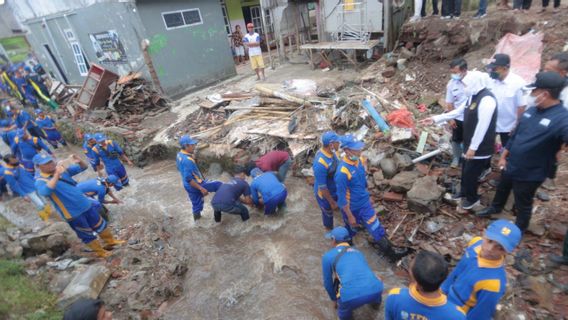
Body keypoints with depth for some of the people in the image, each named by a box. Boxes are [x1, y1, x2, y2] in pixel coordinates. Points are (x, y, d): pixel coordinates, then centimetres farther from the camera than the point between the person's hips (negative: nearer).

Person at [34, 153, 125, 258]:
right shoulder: (40, 181, -16)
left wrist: (79, 161, -17)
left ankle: (110, 241, 41)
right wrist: (56, 175, -42)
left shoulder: (63, 170, 1)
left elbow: (83, 167, 6)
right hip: (73, 213, -6)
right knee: (87, 234, 12)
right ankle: (100, 252, 31)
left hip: (86, 205, 6)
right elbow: (45, 192, -39)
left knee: (100, 225, 20)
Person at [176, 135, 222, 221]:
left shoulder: (179, 155, 1)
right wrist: (201, 189, -23)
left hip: (189, 187, 9)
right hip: (195, 186, -9)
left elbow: (179, 168, 19)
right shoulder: (187, 160, -30)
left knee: (196, 204, 23)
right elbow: (189, 179, -28)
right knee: (219, 185, 4)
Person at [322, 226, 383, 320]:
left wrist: (334, 299, 44)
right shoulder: (358, 252, 29)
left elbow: (328, 283, 23)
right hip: (375, 289, 5)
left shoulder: (328, 256, 14)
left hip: (352, 296, -5)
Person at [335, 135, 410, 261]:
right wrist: (350, 216, -16)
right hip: (351, 207, -7)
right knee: (351, 230, 18)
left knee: (376, 228, 18)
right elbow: (342, 198, -24)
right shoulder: (342, 172, -33)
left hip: (365, 203, 7)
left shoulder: (359, 160, -9)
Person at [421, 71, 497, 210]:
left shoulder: (486, 100, -26)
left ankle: (473, 199, 28)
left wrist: (473, 147, -23)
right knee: (466, 170, 23)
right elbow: (457, 112, 14)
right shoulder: (473, 96, 6)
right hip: (470, 143, 9)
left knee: (470, 173, 6)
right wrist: (435, 119, 11)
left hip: (480, 147, -9)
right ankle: (464, 193, 43)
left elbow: (482, 126, -27)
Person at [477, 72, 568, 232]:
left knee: (523, 204, 16)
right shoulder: (532, 110, -2)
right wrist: (504, 156, 11)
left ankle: (519, 229, 41)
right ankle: (495, 207, 57)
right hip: (510, 165, 6)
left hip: (530, 174, -6)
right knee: (502, 188, 29)